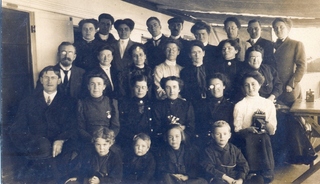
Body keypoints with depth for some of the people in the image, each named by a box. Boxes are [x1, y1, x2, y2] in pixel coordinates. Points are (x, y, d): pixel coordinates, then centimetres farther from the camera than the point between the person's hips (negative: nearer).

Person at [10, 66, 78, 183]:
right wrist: (39, 142, -13)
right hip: (34, 146, 0)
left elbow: (72, 128, 2)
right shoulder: (28, 102, 15)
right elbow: (16, 130, 7)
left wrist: (61, 141, -22)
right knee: (44, 144, -34)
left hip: (60, 146, 0)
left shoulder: (68, 103, 13)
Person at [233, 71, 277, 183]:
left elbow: (272, 131, 6)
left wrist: (266, 121, -13)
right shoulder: (239, 105, 3)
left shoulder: (268, 104, 8)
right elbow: (237, 130, 1)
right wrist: (248, 130, -18)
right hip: (247, 139, -1)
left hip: (264, 138, 1)